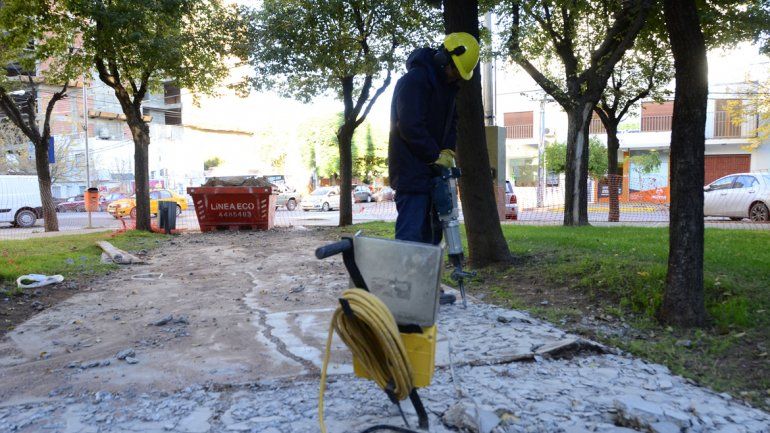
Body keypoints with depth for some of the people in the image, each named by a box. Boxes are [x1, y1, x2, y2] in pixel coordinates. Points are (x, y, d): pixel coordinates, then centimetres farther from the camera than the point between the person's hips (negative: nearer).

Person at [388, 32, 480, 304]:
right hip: (411, 172, -10)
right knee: (410, 233, -11)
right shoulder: (414, 80, -17)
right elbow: (411, 127, -24)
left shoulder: (447, 84, 13)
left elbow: (451, 122, 16)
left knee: (431, 230, 14)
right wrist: (437, 156, -15)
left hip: (432, 171, 10)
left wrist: (448, 152, -1)